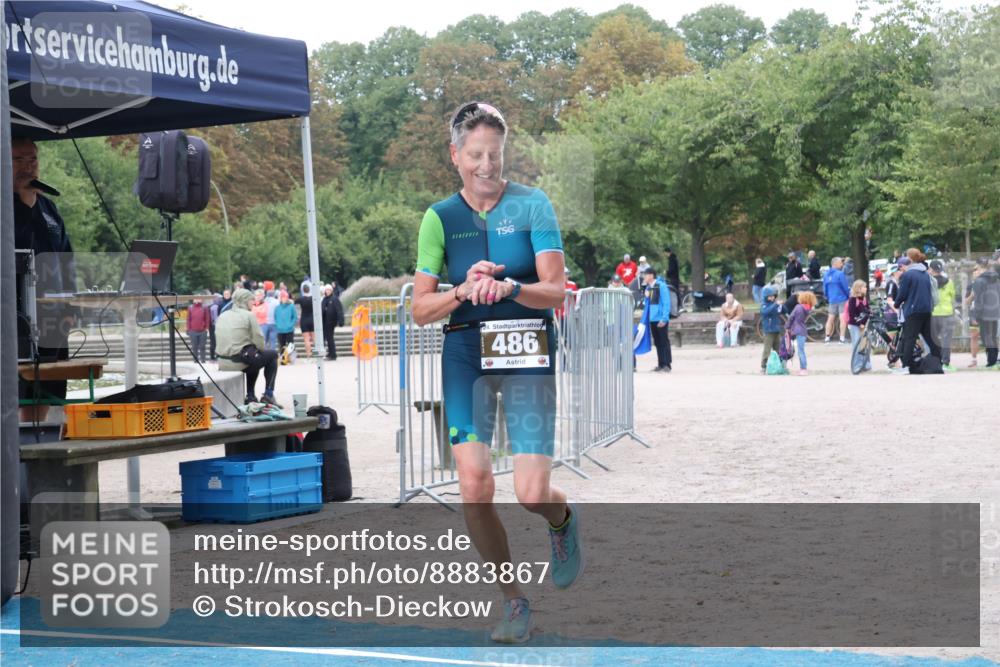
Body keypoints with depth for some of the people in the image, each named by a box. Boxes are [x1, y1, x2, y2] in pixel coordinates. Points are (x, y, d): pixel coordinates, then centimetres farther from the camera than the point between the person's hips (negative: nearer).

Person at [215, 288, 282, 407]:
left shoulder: (222, 316, 13)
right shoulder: (249, 315, -7)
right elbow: (258, 340, -12)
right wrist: (261, 350, 11)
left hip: (223, 363, 7)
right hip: (241, 361, -7)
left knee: (253, 357, 36)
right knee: (272, 355, 18)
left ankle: (250, 397, 30)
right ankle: (268, 395, 11)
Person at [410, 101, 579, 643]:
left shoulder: (532, 204, 0)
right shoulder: (440, 218, 6)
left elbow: (555, 292, -6)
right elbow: (421, 309, 6)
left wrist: (508, 288, -26)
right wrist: (465, 290, -13)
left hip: (527, 353, -2)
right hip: (465, 354, 2)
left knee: (532, 493, -10)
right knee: (473, 485, -9)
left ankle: (564, 521, 30)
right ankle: (513, 601, 10)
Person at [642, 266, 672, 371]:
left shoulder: (661, 286, -10)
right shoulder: (648, 288, 12)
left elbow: (666, 303, -13)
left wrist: (664, 318, -19)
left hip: (661, 319, -7)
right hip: (652, 319, 7)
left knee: (664, 342, -2)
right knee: (657, 343, 10)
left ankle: (667, 365, 1)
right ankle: (660, 364, 15)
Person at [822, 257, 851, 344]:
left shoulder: (826, 275, 7)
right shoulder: (840, 274, -13)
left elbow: (825, 289, 13)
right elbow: (846, 287, -11)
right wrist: (849, 296, 5)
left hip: (832, 300, 6)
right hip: (842, 299, -6)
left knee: (830, 318, 13)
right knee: (842, 318, -5)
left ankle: (827, 337, 12)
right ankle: (842, 338, -8)